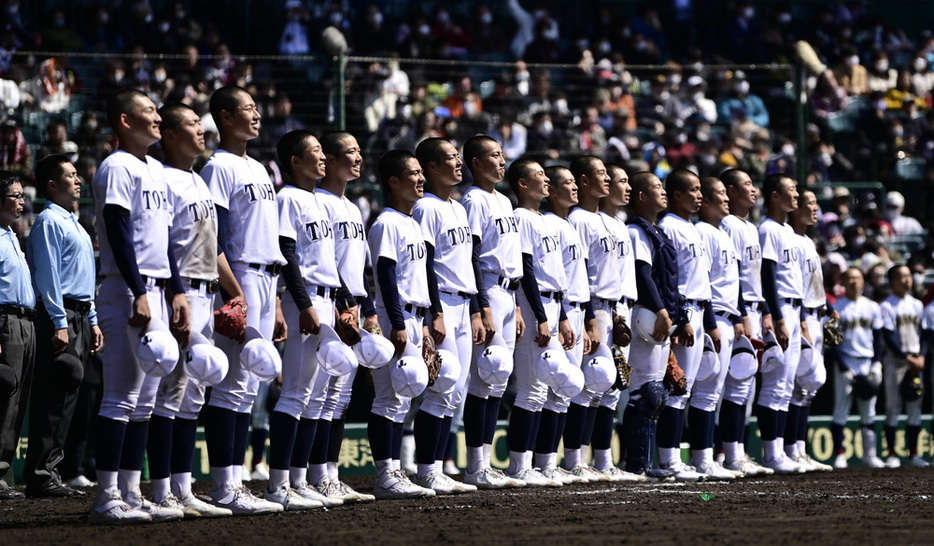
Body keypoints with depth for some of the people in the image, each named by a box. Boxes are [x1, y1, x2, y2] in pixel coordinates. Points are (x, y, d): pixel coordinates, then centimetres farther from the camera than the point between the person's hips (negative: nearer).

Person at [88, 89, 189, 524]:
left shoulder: (156, 171, 19)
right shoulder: (117, 168, -9)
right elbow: (119, 235, -16)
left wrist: (177, 291, 16)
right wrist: (140, 293, -22)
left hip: (156, 291, 9)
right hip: (127, 290, -9)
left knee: (144, 400, 9)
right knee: (121, 396, -10)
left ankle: (131, 493, 12)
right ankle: (106, 499, -10)